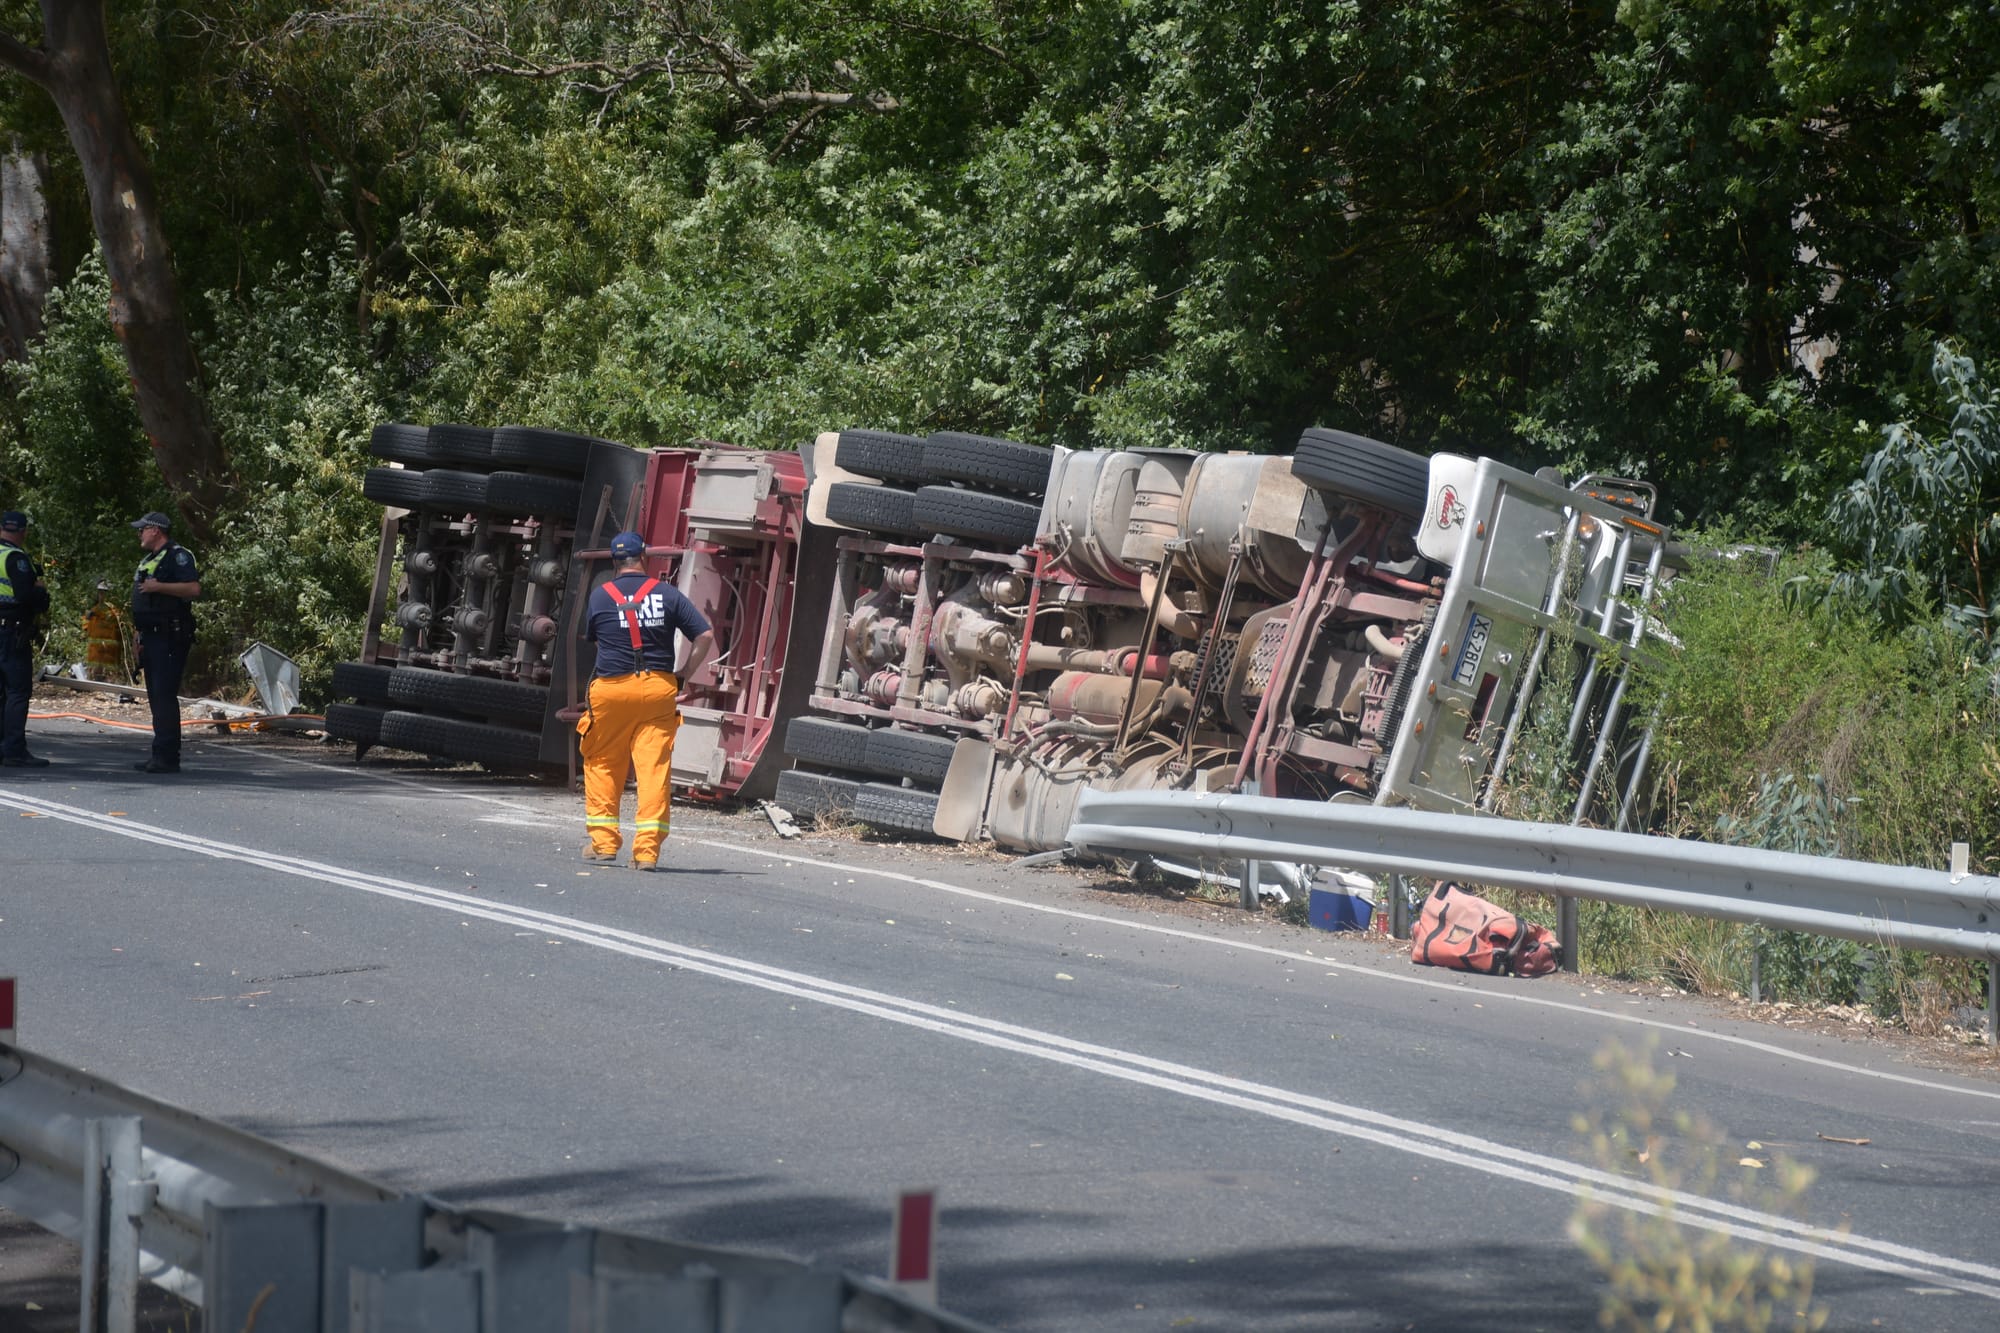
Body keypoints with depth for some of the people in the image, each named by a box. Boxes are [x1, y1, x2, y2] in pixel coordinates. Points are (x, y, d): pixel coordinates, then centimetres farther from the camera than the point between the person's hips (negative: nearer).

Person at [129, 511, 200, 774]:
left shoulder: (177, 556, -8)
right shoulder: (148, 561, 22)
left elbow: (194, 588, -21)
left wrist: (159, 586, -23)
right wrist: (140, 637, 22)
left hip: (170, 638, -10)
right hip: (152, 638, 10)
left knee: (165, 696, -13)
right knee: (156, 696, 10)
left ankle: (167, 757, -14)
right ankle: (161, 755, 13)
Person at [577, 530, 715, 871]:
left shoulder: (600, 596, 2)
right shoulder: (667, 594, 1)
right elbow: (705, 635, -3)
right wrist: (684, 674, 7)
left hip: (611, 689, 0)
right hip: (658, 688, 0)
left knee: (603, 765, 14)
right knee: (654, 769, 0)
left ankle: (604, 842, 14)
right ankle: (647, 850, -5)